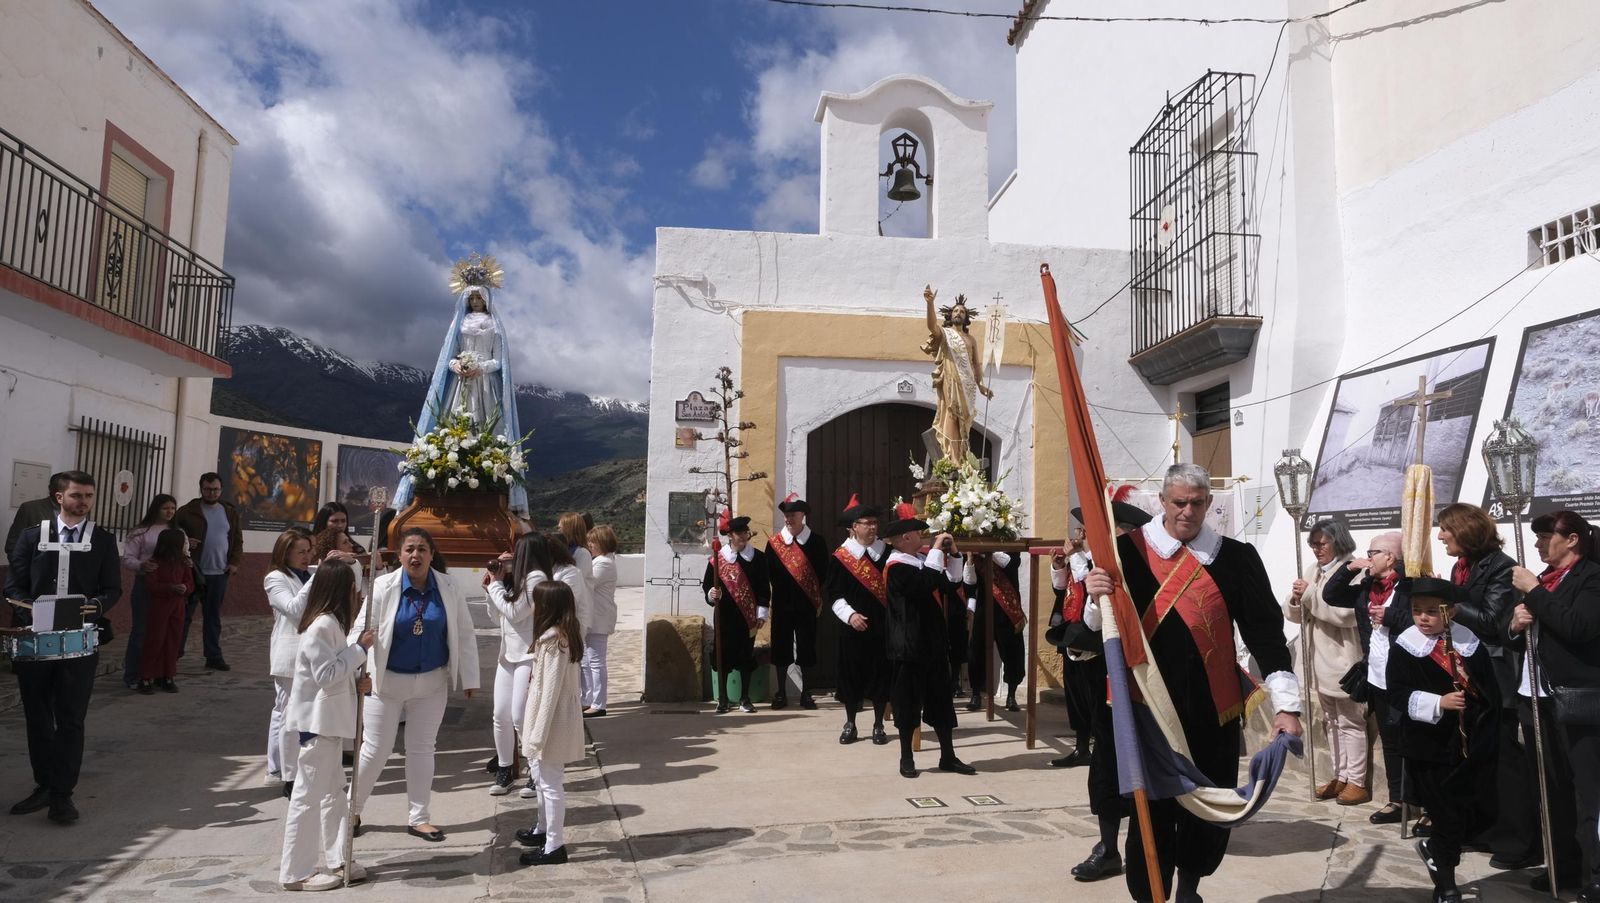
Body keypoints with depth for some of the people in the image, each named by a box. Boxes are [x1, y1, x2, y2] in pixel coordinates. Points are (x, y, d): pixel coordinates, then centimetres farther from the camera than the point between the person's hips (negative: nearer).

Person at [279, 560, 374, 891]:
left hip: (328, 720, 10)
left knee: (332, 790, 16)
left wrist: (356, 684, 2)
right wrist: (359, 648, -18)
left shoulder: (331, 622, 12)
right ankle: (295, 872, 10)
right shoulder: (322, 625, -20)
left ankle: (337, 861, 25)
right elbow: (327, 675, -23)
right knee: (309, 794, -1)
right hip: (316, 721, -10)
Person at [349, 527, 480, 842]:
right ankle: (352, 810, 30)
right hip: (388, 681, -2)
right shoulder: (383, 587, -11)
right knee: (375, 750, 7)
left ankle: (419, 818, 26)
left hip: (432, 682, 2)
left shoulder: (449, 588, -6)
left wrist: (469, 678, 2)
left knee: (422, 749, 13)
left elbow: (464, 634, 0)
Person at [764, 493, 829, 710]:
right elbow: (770, 574, 1)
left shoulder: (817, 541, -1)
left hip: (807, 604, -1)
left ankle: (806, 694, 16)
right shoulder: (773, 543, 1)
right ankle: (781, 693, 18)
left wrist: (819, 598, 0)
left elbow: (824, 572, 2)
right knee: (781, 647, 7)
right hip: (782, 604, 1)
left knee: (807, 649, 4)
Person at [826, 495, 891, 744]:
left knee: (880, 674, 6)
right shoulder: (840, 557, -2)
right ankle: (850, 724, 20)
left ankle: (878, 725, 18)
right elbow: (834, 595, -3)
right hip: (854, 628, -1)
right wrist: (850, 615, -15)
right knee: (852, 674, 6)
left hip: (882, 626, 1)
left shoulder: (887, 552, 3)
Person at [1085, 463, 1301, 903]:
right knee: (1153, 810, 2)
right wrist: (1096, 599, -20)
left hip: (1214, 707, 2)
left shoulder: (1236, 557, 2)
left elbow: (1265, 631, 1)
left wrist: (1286, 703, -5)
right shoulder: (1129, 551, -2)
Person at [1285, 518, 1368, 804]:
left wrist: (1310, 593, -21)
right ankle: (1340, 776, 25)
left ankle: (1357, 782, 8)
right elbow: (1295, 615, 11)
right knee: (1331, 720, 15)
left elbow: (1346, 613, -25)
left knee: (1350, 721, 1)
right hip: (1320, 658, 8)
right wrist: (1296, 598, -11)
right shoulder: (1312, 570, 10)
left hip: (1342, 659, -8)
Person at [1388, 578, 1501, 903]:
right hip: (1429, 748, -3)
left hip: (1471, 747, 3)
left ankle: (1435, 850, 36)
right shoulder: (1404, 647, -6)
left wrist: (1486, 735, 1)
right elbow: (1398, 692, -11)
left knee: (1479, 814, 8)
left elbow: (1491, 692, 6)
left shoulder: (1470, 644, 0)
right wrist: (1438, 703, -24)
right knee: (1448, 817, 3)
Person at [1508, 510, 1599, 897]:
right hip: (1536, 697, 8)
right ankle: (1565, 865, 24)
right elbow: (1519, 641, 21)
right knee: (1546, 788, 13)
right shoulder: (1541, 579, 17)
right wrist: (1516, 624, 0)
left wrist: (1534, 591, -15)